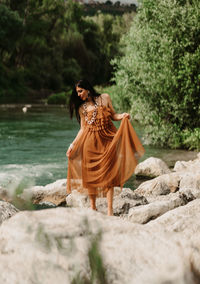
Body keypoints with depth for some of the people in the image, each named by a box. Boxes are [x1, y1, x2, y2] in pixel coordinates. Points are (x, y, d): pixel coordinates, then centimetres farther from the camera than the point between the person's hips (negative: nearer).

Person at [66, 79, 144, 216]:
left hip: (107, 140, -2)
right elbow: (83, 129, 10)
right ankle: (93, 207, 13)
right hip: (90, 142, 2)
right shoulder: (82, 108, 10)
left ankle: (110, 210, -9)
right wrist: (73, 144, 4)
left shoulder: (105, 98, 6)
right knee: (90, 174, 1)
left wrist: (123, 116, -12)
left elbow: (113, 115, 8)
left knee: (108, 174, -7)